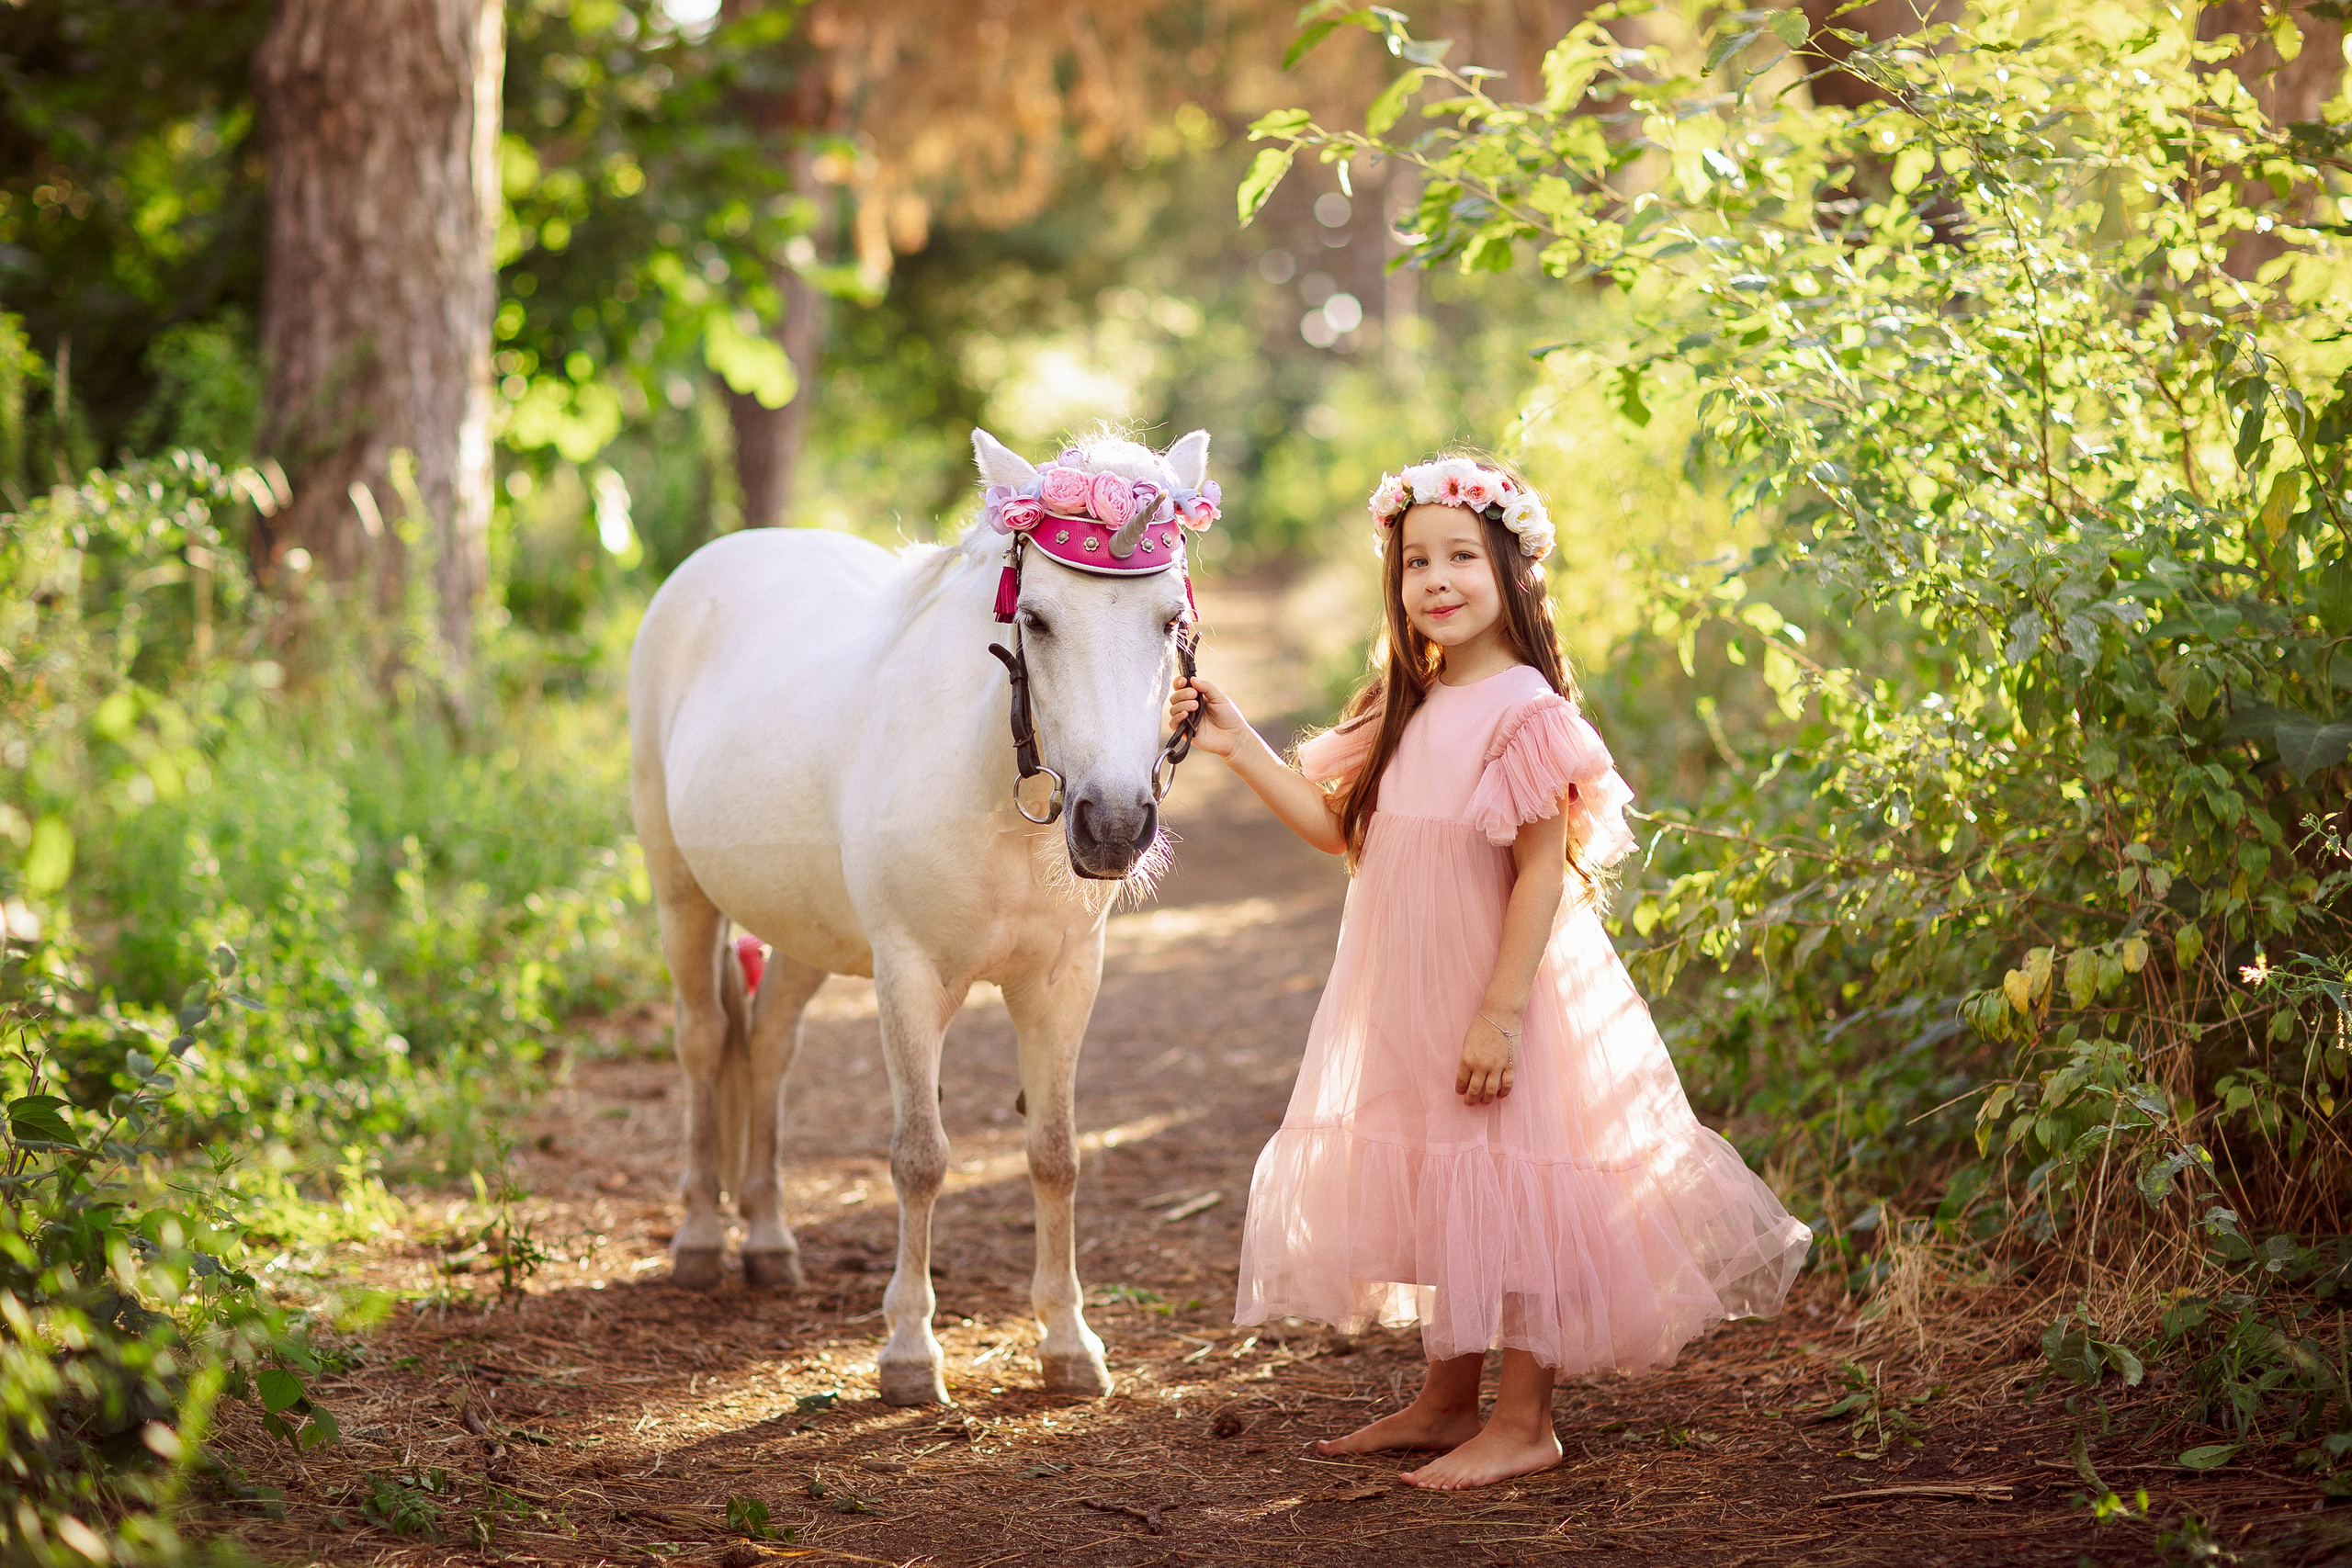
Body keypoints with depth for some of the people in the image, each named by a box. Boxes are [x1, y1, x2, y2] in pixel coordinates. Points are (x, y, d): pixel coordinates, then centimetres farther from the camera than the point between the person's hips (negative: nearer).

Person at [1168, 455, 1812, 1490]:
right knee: (1437, 1193, 15)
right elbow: (1335, 826, 14)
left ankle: (1524, 1422, 7)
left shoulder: (1524, 709, -16)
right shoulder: (1408, 710, 9)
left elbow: (1543, 872, -18)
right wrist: (1237, 745, 7)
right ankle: (1448, 1401, 27)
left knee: (1507, 1199, -2)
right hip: (1410, 998, 8)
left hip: (1495, 994, -8)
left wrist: (1501, 1014, -21)